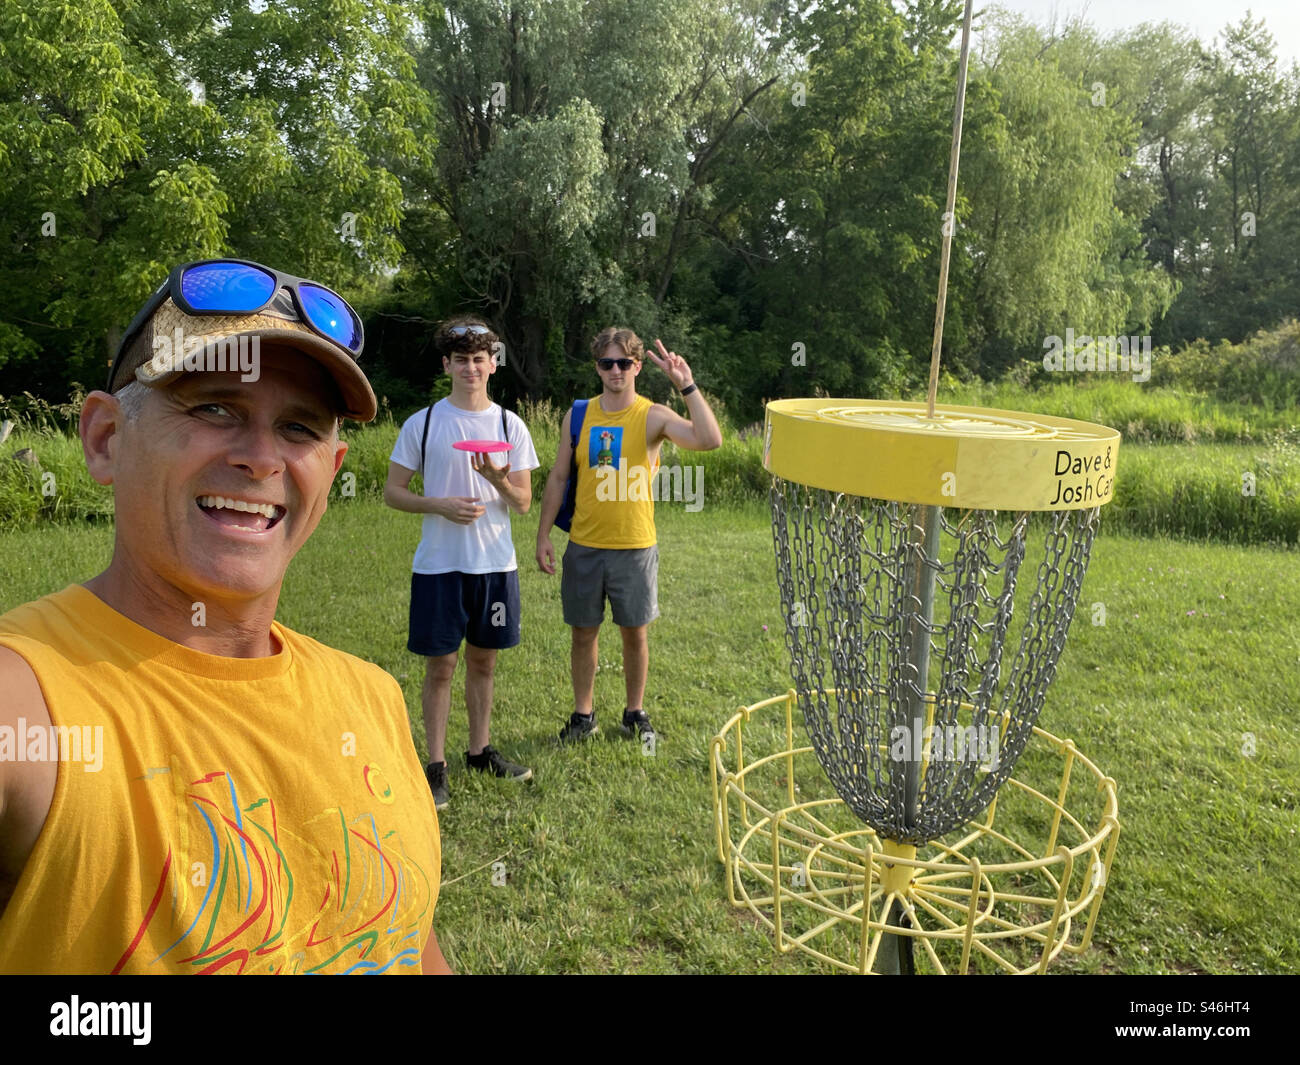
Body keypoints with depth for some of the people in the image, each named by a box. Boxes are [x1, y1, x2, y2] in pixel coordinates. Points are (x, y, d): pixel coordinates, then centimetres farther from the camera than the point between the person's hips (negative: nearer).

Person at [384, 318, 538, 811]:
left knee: (483, 660, 13)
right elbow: (392, 491, 1)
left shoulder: (510, 425, 4)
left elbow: (524, 503, 3)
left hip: (496, 564, 2)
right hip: (439, 565, -2)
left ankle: (480, 750, 29)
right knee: (440, 665, 3)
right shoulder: (422, 424, -1)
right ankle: (436, 765, 15)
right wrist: (439, 504, -16)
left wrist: (498, 480, -18)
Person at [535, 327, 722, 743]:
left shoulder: (653, 417, -6)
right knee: (583, 632, 10)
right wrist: (543, 534, 5)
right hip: (584, 547, 2)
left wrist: (687, 386, -27)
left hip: (635, 547, -2)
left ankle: (635, 713, 28)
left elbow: (709, 439, -22)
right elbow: (558, 477, 8)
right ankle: (583, 715, 26)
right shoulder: (578, 416, 4)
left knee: (635, 633, 9)